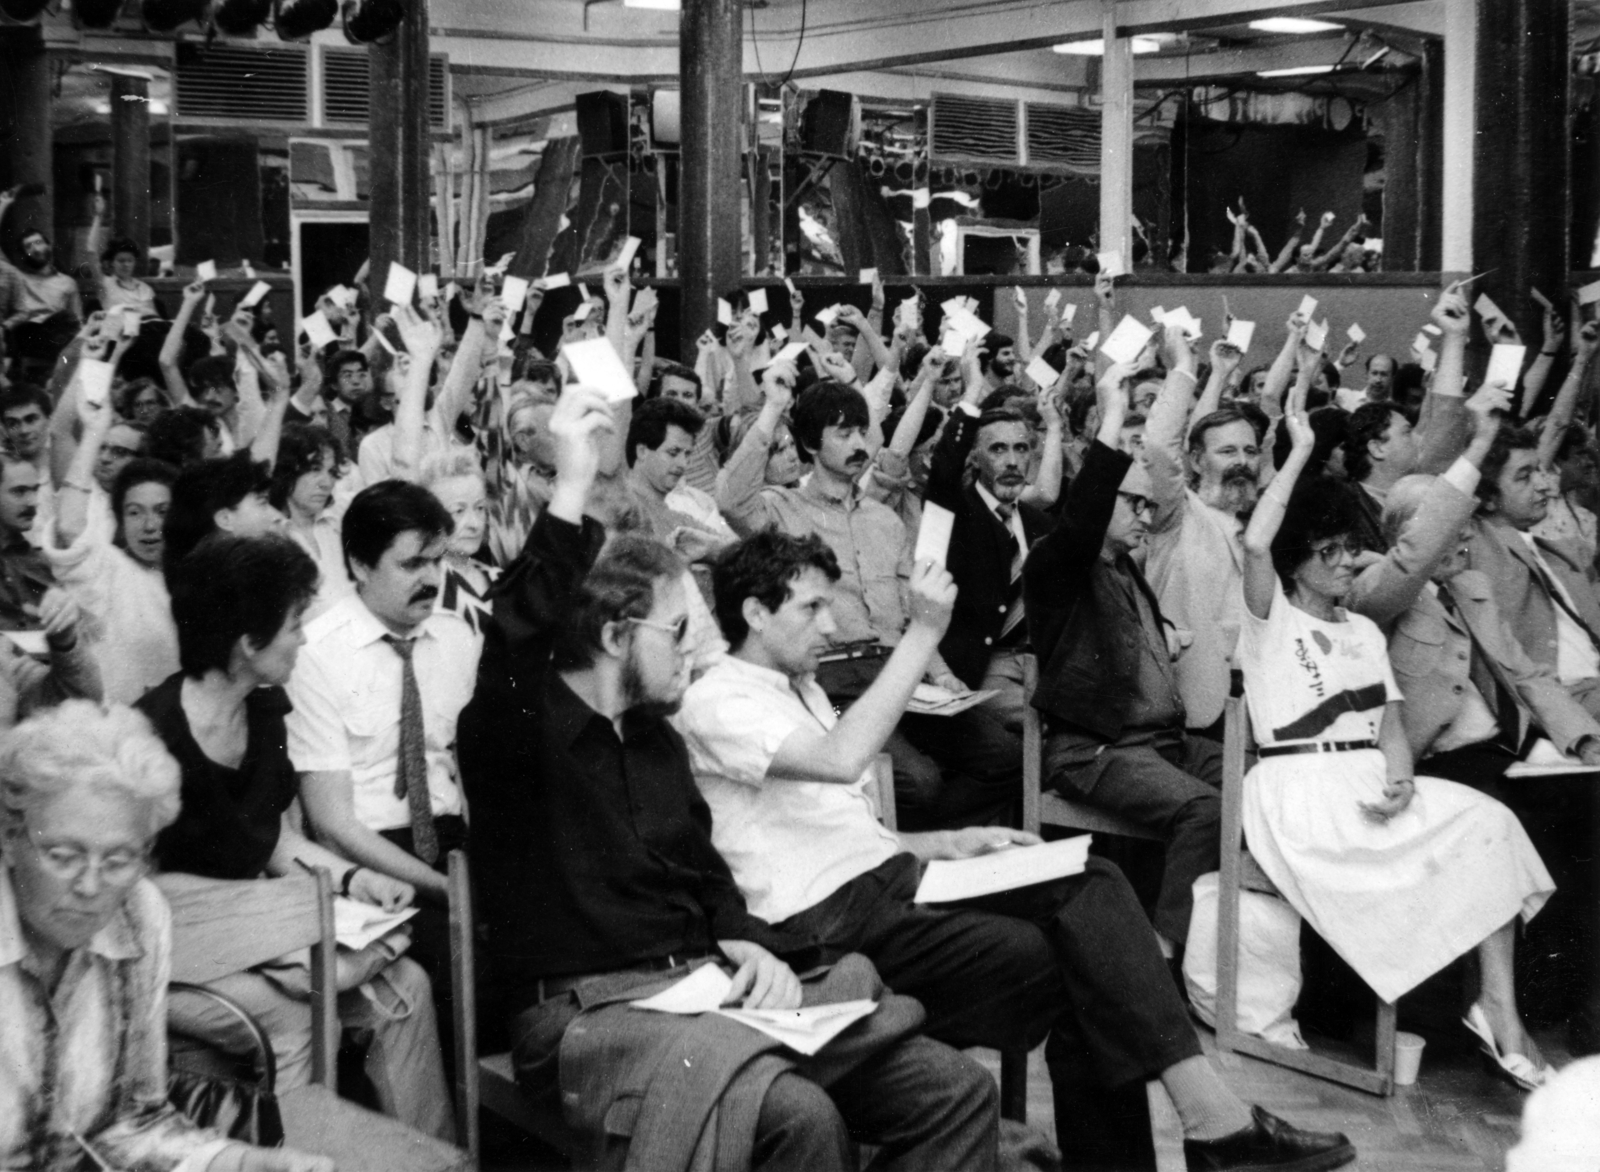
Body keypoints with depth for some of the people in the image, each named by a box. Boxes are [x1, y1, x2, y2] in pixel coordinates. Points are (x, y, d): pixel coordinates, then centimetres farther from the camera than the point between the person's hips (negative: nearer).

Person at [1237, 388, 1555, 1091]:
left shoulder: (1365, 631, 24)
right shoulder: (1270, 618, 6)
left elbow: (1389, 717, 13)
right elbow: (1255, 543, -16)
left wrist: (1401, 781, -9)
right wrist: (1300, 452, -10)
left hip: (1369, 787, 6)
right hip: (1298, 790, -6)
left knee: (1488, 822, -20)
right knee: (1446, 846, -28)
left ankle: (1498, 1005, -23)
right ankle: (1491, 1008, -14)